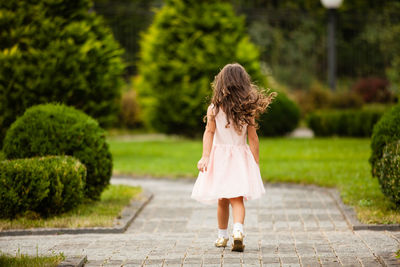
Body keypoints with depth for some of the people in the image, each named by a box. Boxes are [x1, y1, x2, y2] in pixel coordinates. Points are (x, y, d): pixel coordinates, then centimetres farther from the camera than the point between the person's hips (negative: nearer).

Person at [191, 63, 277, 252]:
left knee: (222, 200, 13)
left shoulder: (214, 109, -6)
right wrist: (256, 163, 5)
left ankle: (222, 236, 24)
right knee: (237, 199, -3)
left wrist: (205, 156, -19)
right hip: (240, 156, 0)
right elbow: (252, 138, -2)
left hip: (219, 154, 0)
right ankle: (238, 230, -27)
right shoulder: (247, 110, -4)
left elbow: (209, 132, -15)